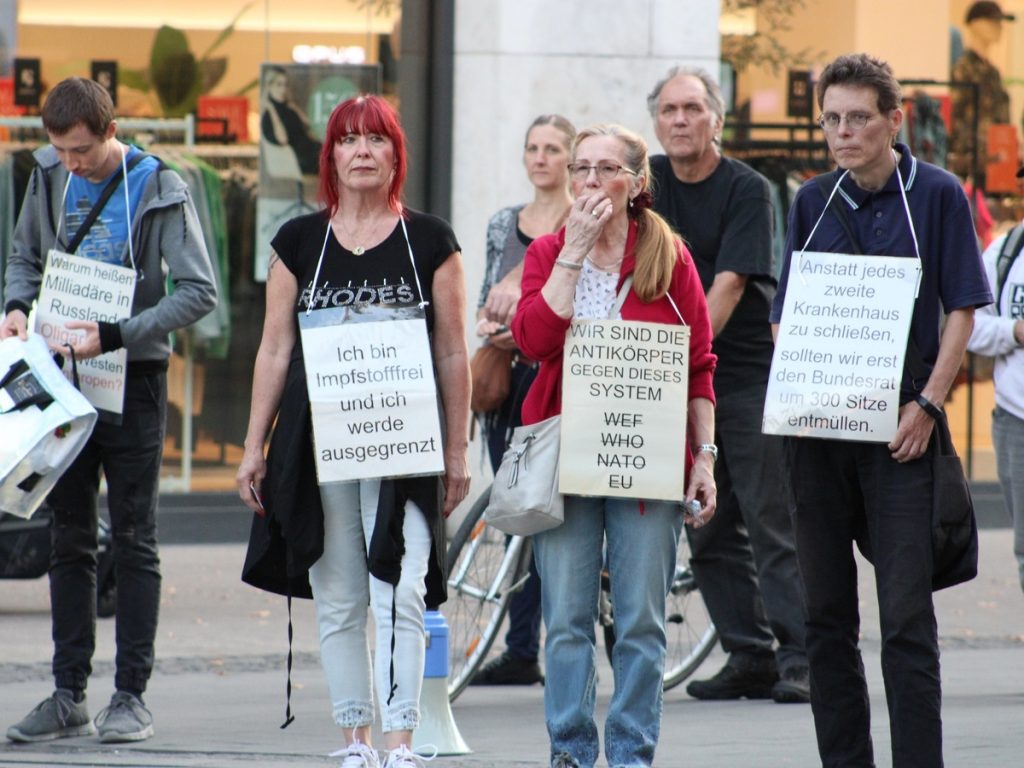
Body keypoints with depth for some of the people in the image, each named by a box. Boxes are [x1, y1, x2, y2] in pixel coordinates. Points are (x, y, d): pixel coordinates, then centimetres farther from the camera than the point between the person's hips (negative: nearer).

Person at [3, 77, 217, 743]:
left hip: (133, 377, -5)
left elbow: (198, 292, -15)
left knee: (134, 539, -2)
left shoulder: (160, 190, -11)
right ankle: (70, 694, 11)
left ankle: (132, 695, 2)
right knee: (70, 538, 7)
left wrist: (116, 333, -23)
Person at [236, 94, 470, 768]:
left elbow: (453, 353, 6)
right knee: (338, 601, 5)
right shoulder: (300, 241, 10)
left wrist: (458, 449, 3)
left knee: (400, 591, -14)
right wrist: (255, 448, 9)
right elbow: (276, 350, 12)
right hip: (318, 443, 3)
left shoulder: (429, 240, 5)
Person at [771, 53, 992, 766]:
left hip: (899, 432, -4)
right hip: (817, 432, 4)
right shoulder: (813, 202, 10)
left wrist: (926, 403, -11)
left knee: (906, 616, -8)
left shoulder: (937, 195, -1)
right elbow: (785, 314, 15)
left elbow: (961, 309, -1)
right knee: (826, 614, 6)